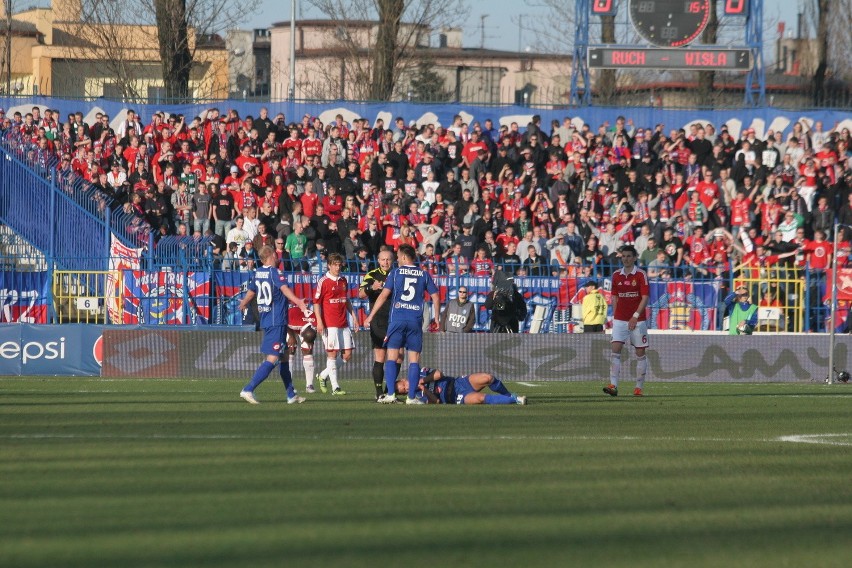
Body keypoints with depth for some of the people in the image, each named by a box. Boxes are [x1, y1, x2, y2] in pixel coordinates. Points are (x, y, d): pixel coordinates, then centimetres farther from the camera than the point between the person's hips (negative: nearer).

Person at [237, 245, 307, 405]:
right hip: (276, 321, -9)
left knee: (283, 357, 16)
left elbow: (251, 292, 27)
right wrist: (297, 302, -44)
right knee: (272, 359, -10)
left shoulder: (258, 273, 11)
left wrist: (244, 303, 48)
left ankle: (291, 395, 20)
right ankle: (248, 390, -15)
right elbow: (284, 289, -29)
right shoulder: (274, 272, -11)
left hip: (265, 319, 9)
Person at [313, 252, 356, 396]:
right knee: (332, 354, -5)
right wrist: (319, 321, -14)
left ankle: (323, 376, 20)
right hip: (329, 324, -7)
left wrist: (353, 315, 20)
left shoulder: (343, 281, 14)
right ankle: (335, 387, 0)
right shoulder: (323, 282, -5)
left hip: (343, 324, 7)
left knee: (347, 355, 4)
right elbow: (316, 302, -6)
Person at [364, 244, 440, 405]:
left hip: (397, 319, -1)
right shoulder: (424, 275, 8)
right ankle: (411, 396, 0)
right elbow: (435, 296, 6)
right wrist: (436, 319, 16)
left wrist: (370, 316, 1)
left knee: (392, 356, 2)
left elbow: (384, 295, -2)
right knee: (414, 359, 3)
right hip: (416, 321, 1)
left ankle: (390, 394, -7)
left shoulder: (395, 273, 2)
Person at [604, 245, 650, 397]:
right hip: (619, 320, 3)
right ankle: (613, 386, -17)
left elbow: (645, 298, -9)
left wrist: (635, 316, -16)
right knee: (615, 351, -10)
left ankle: (639, 387, 10)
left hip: (637, 320, -3)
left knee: (640, 353, 2)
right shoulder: (616, 275, 8)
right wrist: (614, 315, 7)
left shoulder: (640, 275, -4)